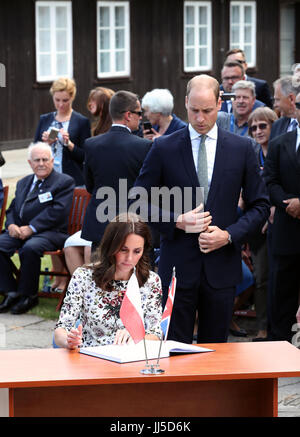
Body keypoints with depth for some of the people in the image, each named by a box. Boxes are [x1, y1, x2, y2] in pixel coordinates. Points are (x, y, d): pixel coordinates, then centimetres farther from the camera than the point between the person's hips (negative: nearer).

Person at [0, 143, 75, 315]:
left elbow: (57, 211, -12)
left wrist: (31, 228, -19)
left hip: (51, 233, -6)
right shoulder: (23, 183, 24)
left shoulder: (64, 182, 1)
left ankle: (28, 295, -17)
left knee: (30, 248, -36)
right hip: (20, 231, 6)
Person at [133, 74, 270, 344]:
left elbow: (260, 205, 7)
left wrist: (229, 235, -8)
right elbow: (139, 202, 3)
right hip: (178, 265, -1)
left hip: (222, 265, 1)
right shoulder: (164, 148, 1)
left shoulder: (241, 148, 4)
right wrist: (177, 221, -12)